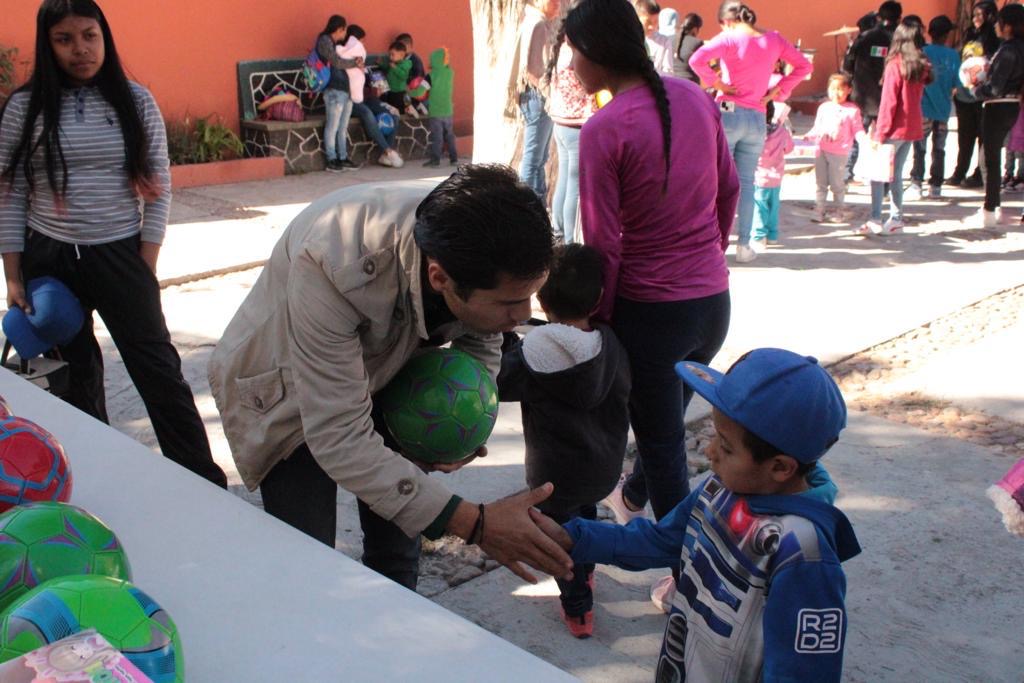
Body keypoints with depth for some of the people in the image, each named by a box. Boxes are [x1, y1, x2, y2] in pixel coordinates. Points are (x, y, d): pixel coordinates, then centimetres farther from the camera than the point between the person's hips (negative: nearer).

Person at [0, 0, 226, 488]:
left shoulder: (135, 101, -1)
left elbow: (158, 188, -1)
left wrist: (147, 268, -6)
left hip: (121, 255, -1)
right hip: (49, 260, 1)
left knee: (158, 370, -2)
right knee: (75, 375, 13)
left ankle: (206, 484, 4)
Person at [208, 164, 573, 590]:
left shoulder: (482, 251, -25)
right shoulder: (331, 267, -42)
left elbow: (481, 339, -1)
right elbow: (338, 437, -39)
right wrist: (473, 523, -43)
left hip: (381, 372, 5)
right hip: (286, 392, -4)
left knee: (397, 546, 10)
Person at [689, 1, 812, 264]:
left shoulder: (729, 38, -7)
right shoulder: (773, 39, 7)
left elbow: (697, 60, -22)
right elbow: (803, 65, 14)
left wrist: (717, 83, -9)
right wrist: (778, 90, 8)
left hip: (727, 114, -4)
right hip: (757, 119, 4)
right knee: (746, 183, 10)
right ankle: (744, 246, 9)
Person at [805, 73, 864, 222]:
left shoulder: (852, 110, -2)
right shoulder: (824, 107, 10)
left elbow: (858, 130, -3)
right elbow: (817, 128, 12)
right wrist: (808, 136, -4)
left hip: (839, 153, -4)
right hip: (821, 150, 4)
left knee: (837, 183, 3)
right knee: (821, 183, 8)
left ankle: (840, 210, 19)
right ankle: (819, 210, 15)